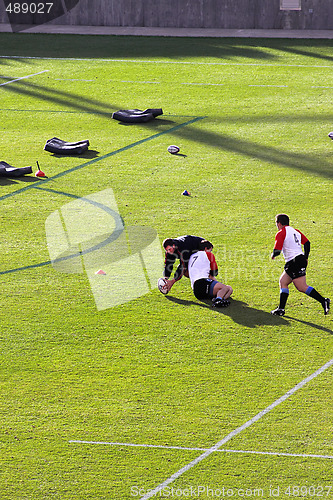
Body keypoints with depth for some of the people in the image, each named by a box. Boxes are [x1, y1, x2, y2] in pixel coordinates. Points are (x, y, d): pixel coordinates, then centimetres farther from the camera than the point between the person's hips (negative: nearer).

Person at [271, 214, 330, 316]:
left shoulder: (281, 233, -7)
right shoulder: (295, 231, 18)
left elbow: (277, 251, -14)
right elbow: (307, 243, 17)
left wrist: (273, 255, 8)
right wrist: (305, 258, 22)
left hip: (294, 262, -9)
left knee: (302, 287, -12)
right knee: (283, 282, 16)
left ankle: (323, 301, -21)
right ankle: (281, 309, 14)